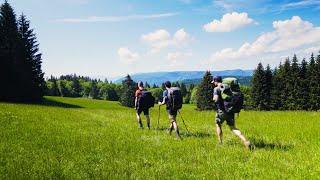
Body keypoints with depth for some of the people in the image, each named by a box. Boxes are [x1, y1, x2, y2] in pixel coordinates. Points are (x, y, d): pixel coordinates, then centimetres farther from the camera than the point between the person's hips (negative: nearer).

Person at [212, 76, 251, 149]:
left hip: (222, 111, -5)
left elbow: (216, 99, -21)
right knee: (233, 128, 8)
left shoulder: (216, 89, -7)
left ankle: (220, 142, 20)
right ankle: (245, 141, -11)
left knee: (218, 125, 20)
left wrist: (214, 99, 0)